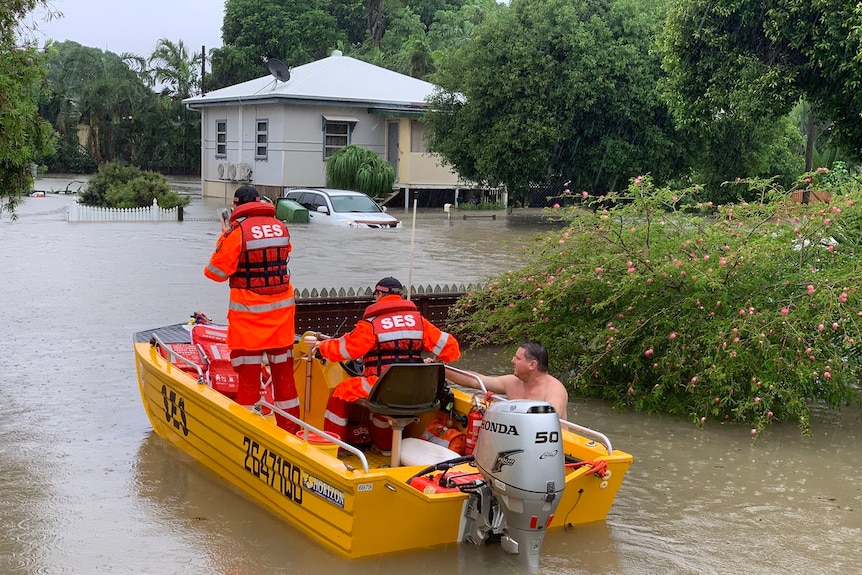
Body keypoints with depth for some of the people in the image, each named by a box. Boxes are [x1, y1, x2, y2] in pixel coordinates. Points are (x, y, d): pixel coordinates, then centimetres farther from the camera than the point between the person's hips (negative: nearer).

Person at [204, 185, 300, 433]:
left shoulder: (237, 231, -12)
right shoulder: (281, 228, 2)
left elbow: (216, 272, -9)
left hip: (248, 314, -4)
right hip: (281, 310, 5)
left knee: (248, 376, 4)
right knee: (283, 372, 15)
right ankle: (290, 428, 23)